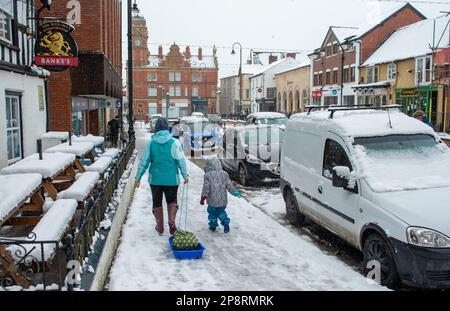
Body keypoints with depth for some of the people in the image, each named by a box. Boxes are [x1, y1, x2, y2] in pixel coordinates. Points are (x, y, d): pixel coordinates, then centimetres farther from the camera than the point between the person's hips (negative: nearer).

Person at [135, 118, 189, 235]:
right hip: (171, 178, -1)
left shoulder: (151, 143, -5)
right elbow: (181, 160, -5)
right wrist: (185, 175, 5)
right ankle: (171, 221, -7)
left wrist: (138, 177, 6)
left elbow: (144, 161, -2)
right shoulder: (174, 142, -8)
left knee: (157, 202, 16)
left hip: (155, 178, 1)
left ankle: (160, 226, 21)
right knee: (172, 200, 15)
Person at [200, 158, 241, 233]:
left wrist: (202, 199, 0)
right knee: (221, 211, 20)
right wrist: (235, 192, 13)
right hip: (223, 200, 3)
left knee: (212, 212, 17)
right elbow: (229, 185, 1)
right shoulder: (224, 174, 0)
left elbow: (206, 189, -10)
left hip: (212, 200, -3)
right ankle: (225, 221, -1)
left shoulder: (207, 175, -9)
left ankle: (213, 225, 24)